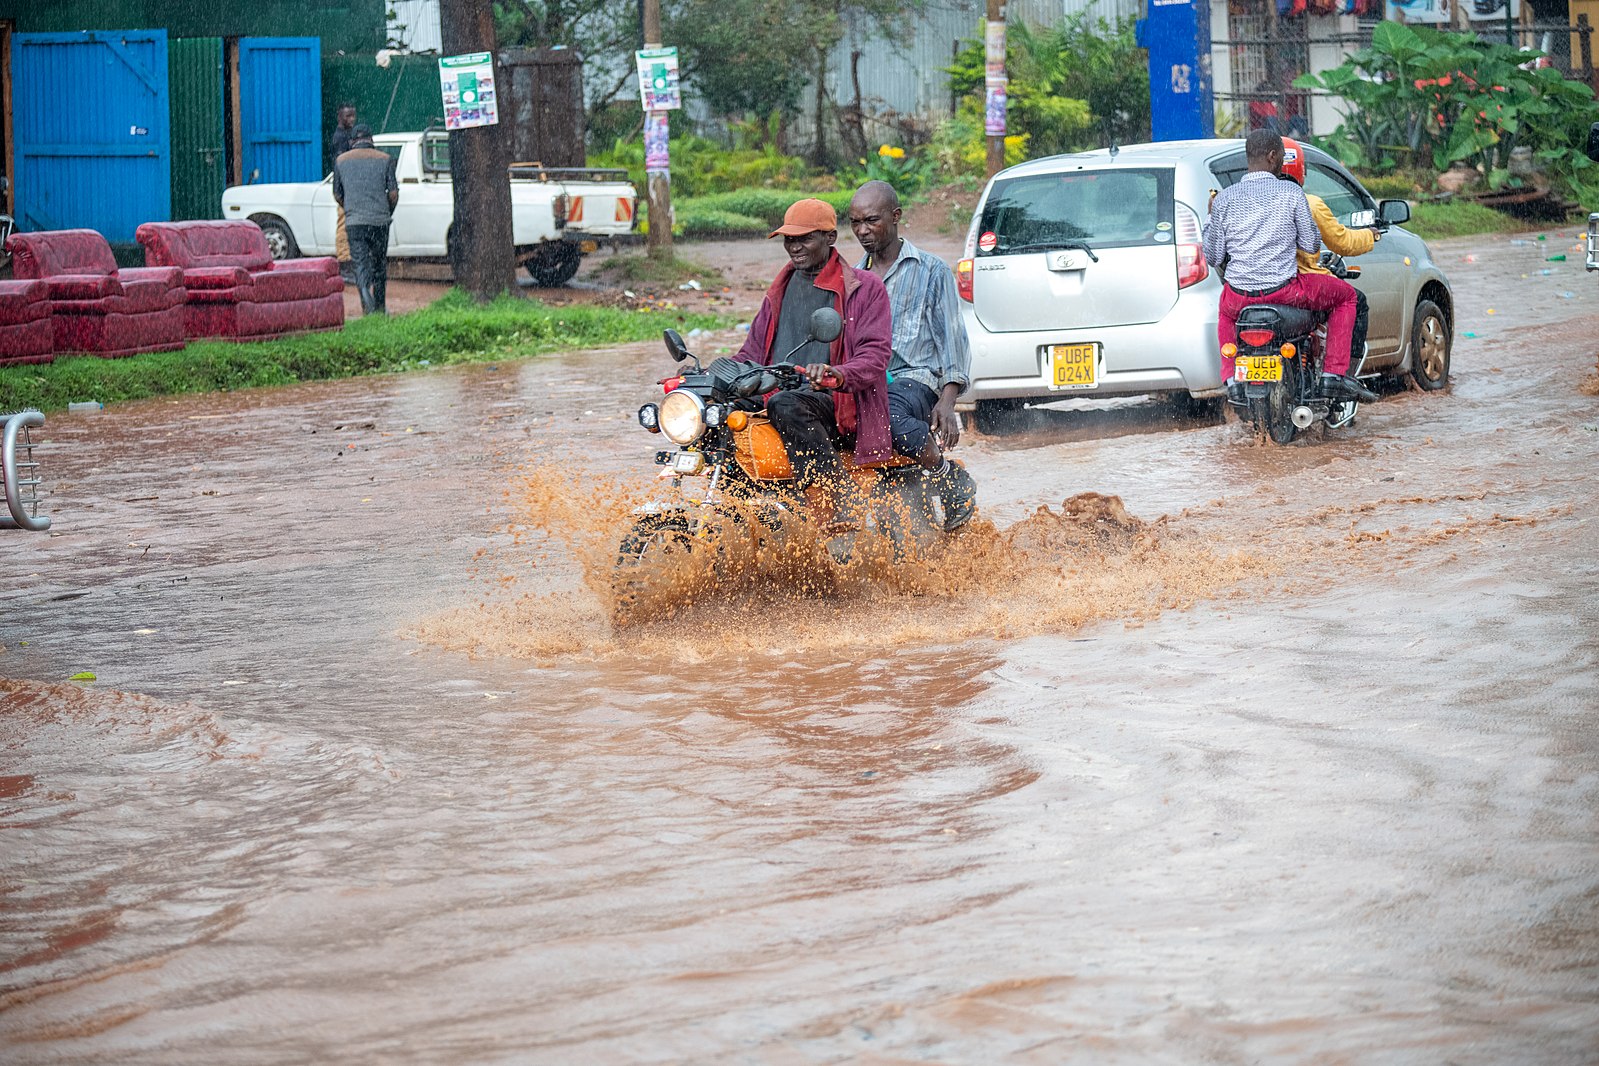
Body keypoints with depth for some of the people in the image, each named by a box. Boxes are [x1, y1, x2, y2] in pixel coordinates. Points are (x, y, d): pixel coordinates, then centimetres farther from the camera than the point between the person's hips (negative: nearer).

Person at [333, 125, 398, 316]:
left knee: (361, 263, -2)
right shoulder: (385, 159, 3)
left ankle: (364, 288, -31)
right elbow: (393, 193, -1)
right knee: (380, 263, 14)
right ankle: (379, 307, 21)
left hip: (354, 220, 0)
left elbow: (337, 195, 11)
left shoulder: (341, 161, 7)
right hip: (380, 220, 0)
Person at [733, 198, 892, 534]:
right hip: (776, 395, 6)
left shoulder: (864, 287, 5)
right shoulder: (782, 289, 25)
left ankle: (842, 503, -42)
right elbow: (753, 351, 28)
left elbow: (875, 355, -6)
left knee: (786, 406, -39)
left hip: (834, 402, -6)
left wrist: (838, 374, -29)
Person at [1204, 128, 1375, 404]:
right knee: (1346, 295, 20)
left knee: (1225, 311, 40)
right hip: (1284, 290, -3)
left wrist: (1211, 223, 22)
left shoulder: (1224, 199, 1)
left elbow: (1213, 258, 5)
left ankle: (1232, 378, 22)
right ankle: (1334, 375, 12)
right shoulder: (1291, 193, -6)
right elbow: (1311, 245, -1)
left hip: (1239, 294, 3)